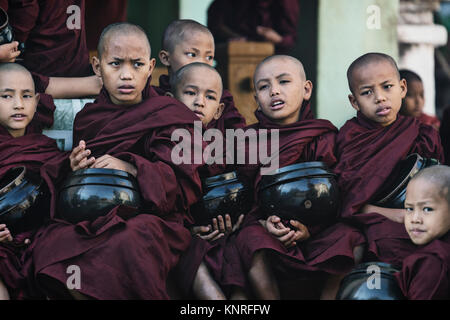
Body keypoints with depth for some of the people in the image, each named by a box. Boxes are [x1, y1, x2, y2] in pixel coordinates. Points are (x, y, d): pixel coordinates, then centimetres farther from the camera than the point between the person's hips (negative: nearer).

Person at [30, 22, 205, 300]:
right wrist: (71, 169, -4)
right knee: (49, 247, -31)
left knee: (128, 243, -40)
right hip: (91, 217, 3)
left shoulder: (169, 116, 7)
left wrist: (133, 169, -18)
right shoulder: (86, 118, 19)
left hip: (152, 216, -3)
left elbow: (186, 185, -4)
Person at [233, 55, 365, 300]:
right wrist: (265, 222, -15)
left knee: (351, 241, -29)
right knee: (251, 240, -33)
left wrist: (310, 228, -17)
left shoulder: (324, 138, 5)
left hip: (315, 231, 0)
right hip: (269, 230, 0)